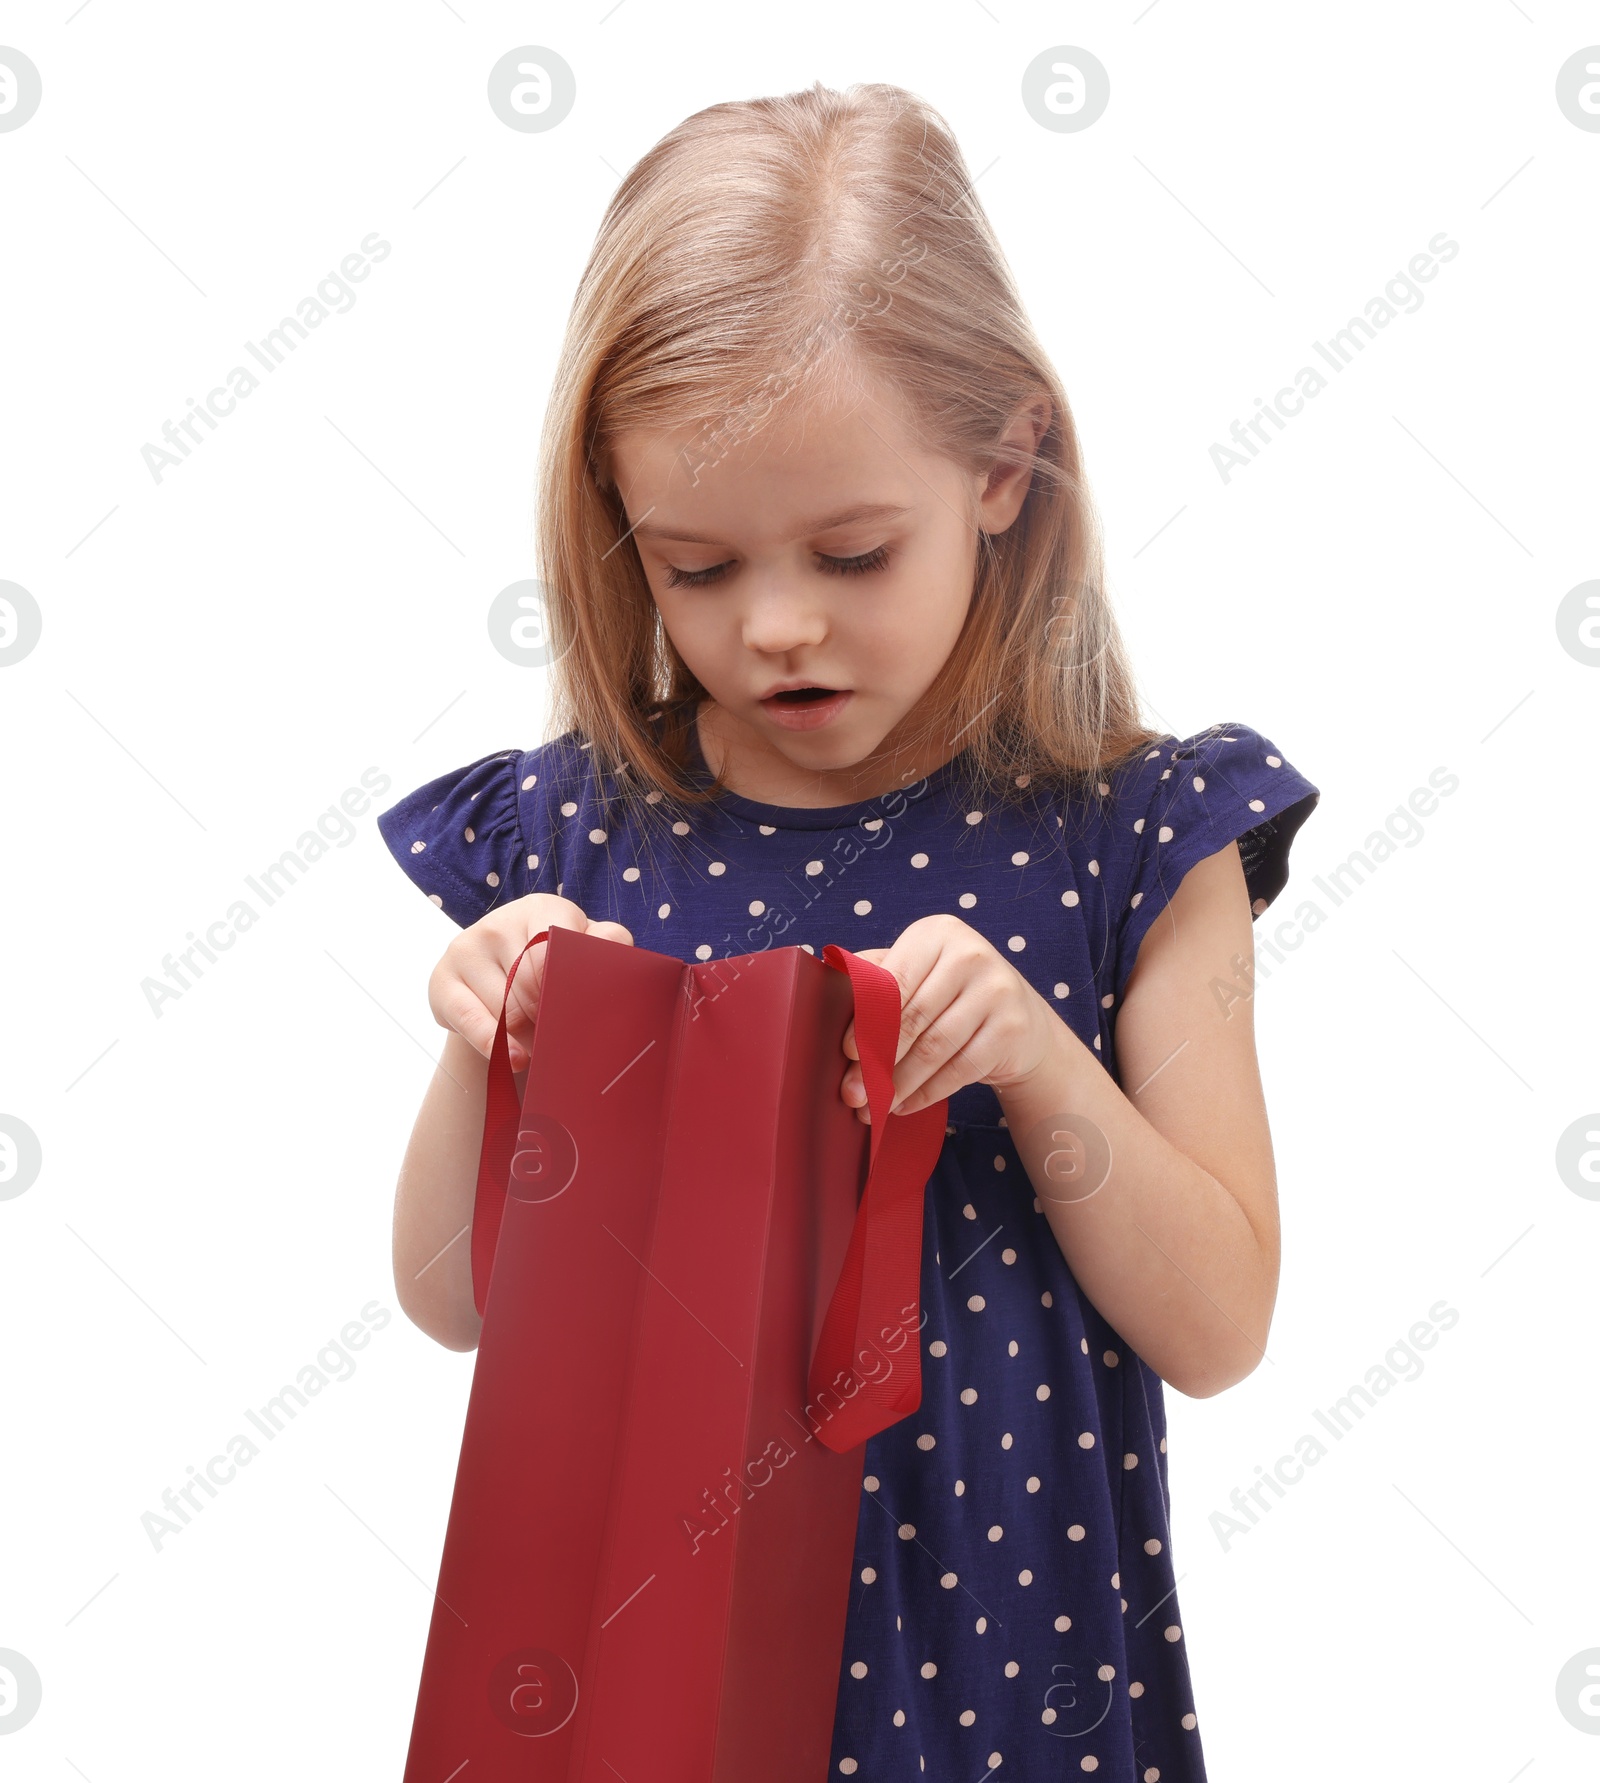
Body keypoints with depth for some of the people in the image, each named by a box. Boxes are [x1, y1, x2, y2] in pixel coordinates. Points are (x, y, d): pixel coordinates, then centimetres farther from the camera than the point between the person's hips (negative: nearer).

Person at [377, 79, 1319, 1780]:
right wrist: (483, 1047, -20)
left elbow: (1218, 1328, -9)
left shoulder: (1137, 837, -11)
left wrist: (1034, 1055, -25)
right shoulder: (563, 834, -8)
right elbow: (452, 1302, -1)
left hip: (1011, 1643, -1)